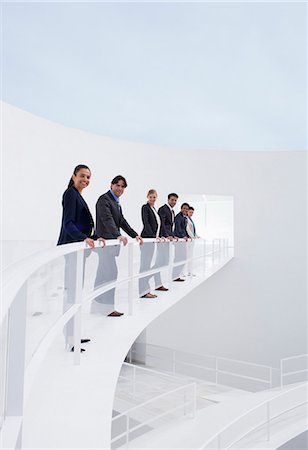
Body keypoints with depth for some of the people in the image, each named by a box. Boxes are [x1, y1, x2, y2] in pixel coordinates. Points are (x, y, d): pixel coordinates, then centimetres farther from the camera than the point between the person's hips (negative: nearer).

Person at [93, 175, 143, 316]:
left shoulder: (116, 202, 18)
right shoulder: (104, 199, -10)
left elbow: (122, 221, 20)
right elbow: (107, 220, -23)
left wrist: (135, 235, 13)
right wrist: (118, 235, -36)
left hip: (113, 241, 9)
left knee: (103, 274, 12)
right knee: (111, 273, -9)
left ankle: (98, 306, 19)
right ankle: (107, 307, -1)